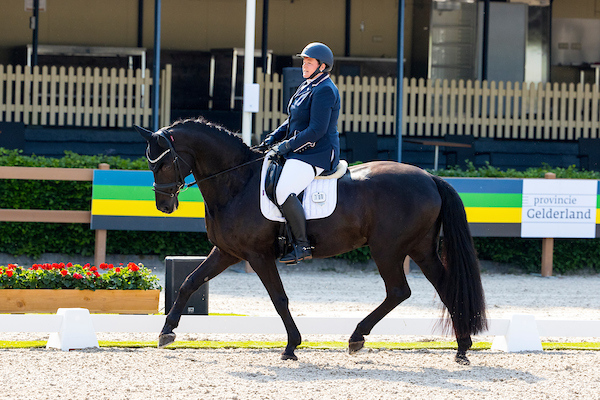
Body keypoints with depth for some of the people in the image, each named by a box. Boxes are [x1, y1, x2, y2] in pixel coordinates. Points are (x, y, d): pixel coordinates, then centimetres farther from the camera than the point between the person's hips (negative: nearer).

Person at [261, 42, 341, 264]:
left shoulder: (324, 90, -16)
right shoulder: (307, 86, 16)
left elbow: (316, 131, -23)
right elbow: (292, 121, 25)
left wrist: (287, 146, -18)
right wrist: (273, 138, 9)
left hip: (317, 154, -11)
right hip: (299, 152, 11)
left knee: (283, 191, -29)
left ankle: (302, 245, -23)